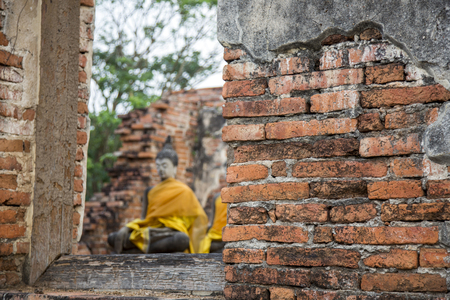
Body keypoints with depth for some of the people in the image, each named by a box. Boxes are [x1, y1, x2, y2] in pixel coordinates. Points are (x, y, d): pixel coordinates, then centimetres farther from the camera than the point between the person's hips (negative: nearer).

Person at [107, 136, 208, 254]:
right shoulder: (151, 191, 23)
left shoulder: (184, 191, 8)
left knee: (182, 239, -43)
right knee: (112, 238, -14)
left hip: (171, 232, -5)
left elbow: (200, 218, 5)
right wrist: (126, 228, 3)